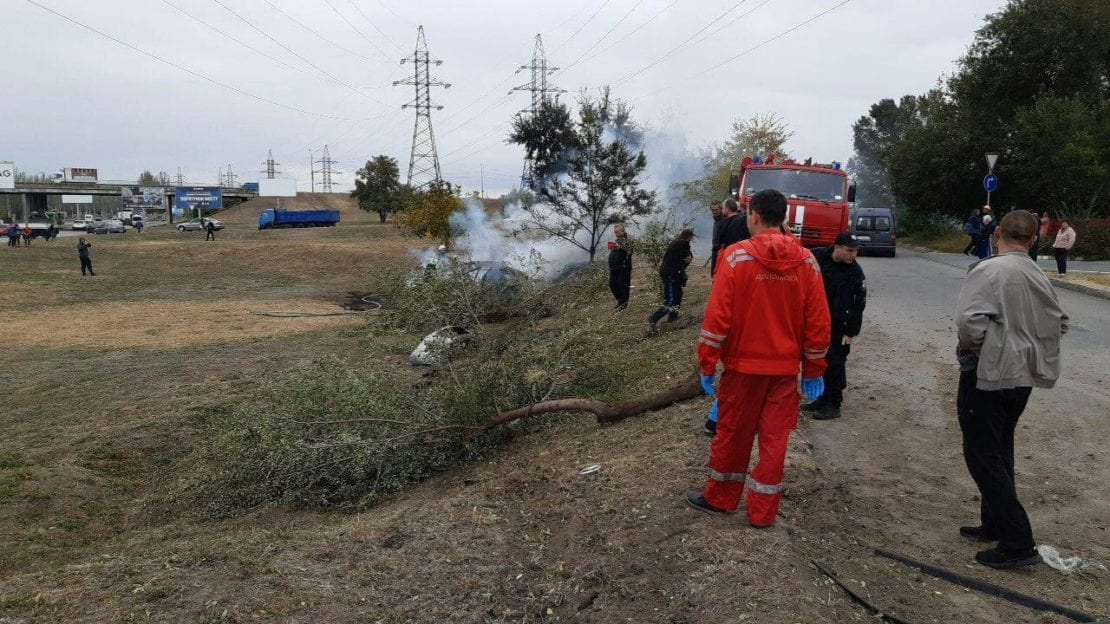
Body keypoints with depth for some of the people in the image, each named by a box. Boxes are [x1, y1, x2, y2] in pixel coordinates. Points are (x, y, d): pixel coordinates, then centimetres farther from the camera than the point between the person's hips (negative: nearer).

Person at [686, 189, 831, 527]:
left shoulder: (736, 256, -12)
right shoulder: (806, 261, -2)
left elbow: (717, 316, -14)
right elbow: (818, 321, 1)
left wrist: (707, 364, -6)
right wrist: (813, 370, 10)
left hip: (743, 364, -2)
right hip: (786, 367, 3)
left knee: (732, 433, 12)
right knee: (774, 438, 10)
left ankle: (721, 498, 27)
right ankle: (763, 511, 18)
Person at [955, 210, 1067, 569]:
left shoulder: (989, 270, -16)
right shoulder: (1039, 277, 8)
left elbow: (969, 320, -27)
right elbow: (1059, 323, 18)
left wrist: (973, 350, -10)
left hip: (986, 376, -8)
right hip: (1022, 376, 8)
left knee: (983, 456, -1)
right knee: (1000, 453, 19)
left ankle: (1018, 544, -1)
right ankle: (995, 524, 29)